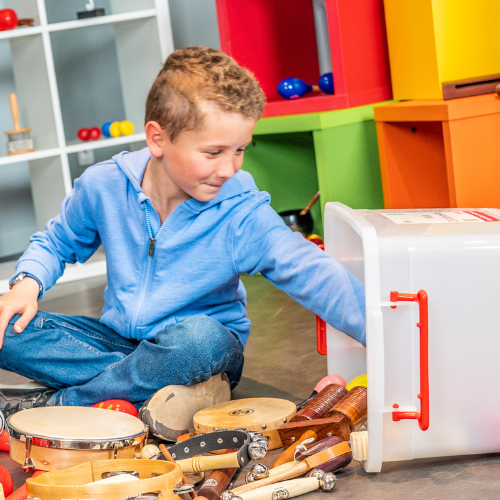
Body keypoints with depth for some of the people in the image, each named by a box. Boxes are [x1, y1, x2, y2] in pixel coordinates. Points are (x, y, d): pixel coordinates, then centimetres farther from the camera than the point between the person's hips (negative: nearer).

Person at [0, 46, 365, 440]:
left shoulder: (244, 216, -20)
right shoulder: (105, 186, -10)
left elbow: (310, 273, -33)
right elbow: (57, 242, 11)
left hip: (205, 347, -3)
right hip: (118, 338, 3)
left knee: (200, 338, -40)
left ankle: (59, 403, -20)